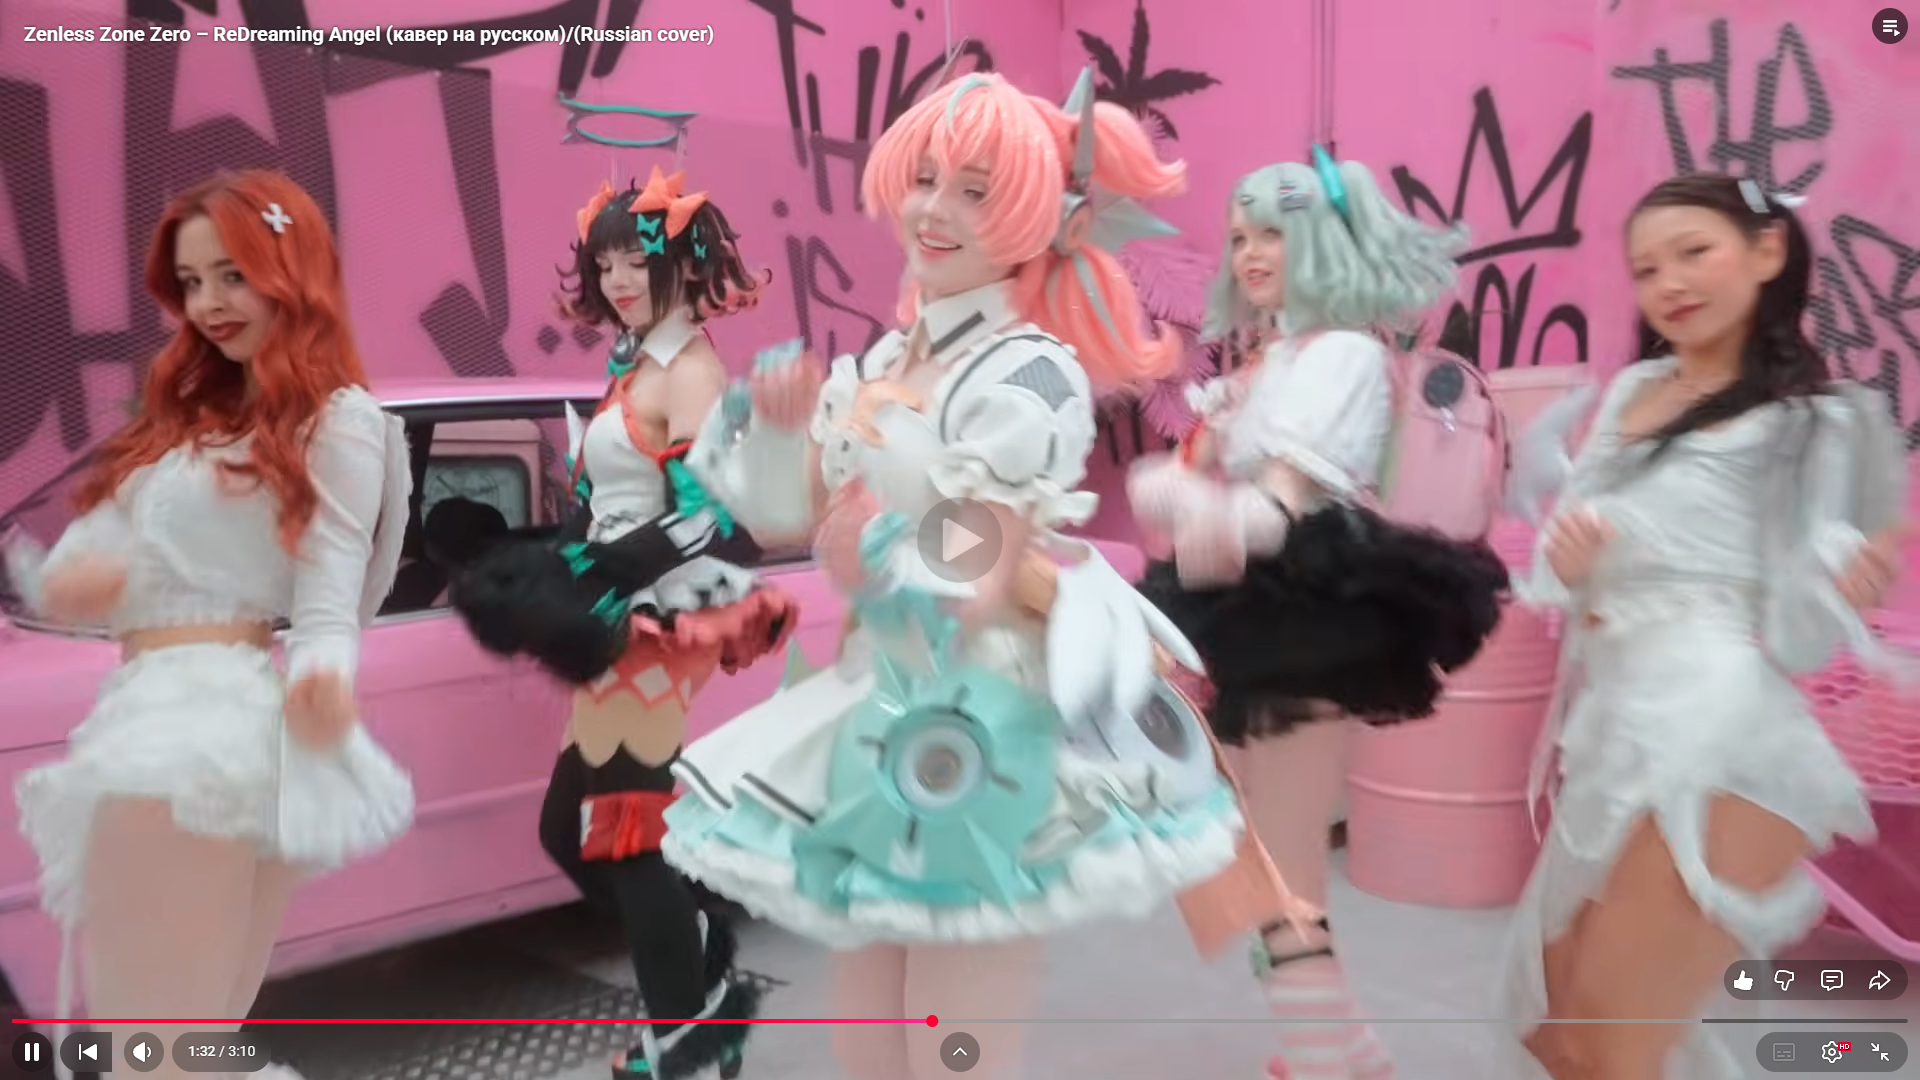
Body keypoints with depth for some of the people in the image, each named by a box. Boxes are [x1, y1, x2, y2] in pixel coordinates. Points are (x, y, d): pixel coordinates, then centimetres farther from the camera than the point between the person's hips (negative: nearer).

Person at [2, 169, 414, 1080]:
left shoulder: (335, 418, -5)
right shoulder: (190, 412, 23)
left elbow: (327, 608, -12)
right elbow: (92, 549, 15)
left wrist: (322, 680, -35)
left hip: (208, 723, -9)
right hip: (149, 712, 9)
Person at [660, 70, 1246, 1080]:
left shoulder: (1033, 377, -16)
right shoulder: (875, 364, 6)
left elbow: (991, 592, -17)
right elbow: (790, 517, 9)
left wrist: (884, 562, -27)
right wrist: (778, 424, -6)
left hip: (989, 738, -7)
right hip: (884, 717, 8)